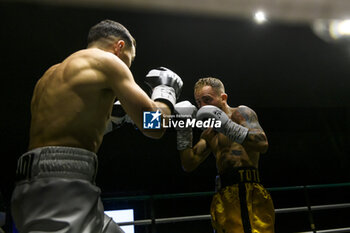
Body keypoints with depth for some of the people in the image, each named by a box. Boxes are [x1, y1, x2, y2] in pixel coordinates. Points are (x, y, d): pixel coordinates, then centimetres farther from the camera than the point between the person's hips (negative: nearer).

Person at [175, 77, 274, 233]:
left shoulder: (240, 113, 4)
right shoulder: (209, 134, 23)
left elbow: (263, 144, -13)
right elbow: (189, 165, 15)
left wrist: (227, 126, -20)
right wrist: (183, 132, 7)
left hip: (246, 192, -6)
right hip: (222, 199, 6)